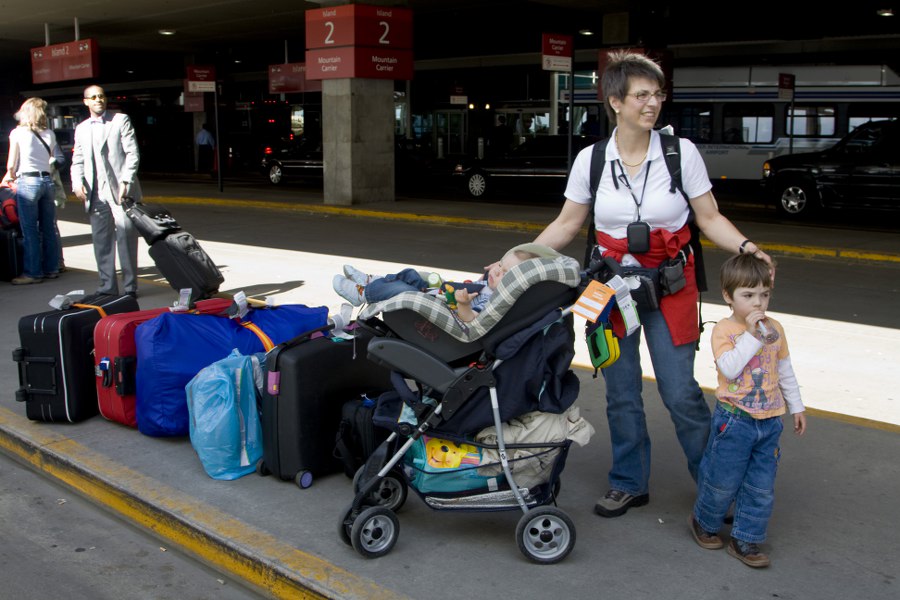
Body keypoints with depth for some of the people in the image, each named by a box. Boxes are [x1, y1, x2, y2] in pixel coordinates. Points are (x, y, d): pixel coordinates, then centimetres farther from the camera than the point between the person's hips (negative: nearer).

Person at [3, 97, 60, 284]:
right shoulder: (49, 134, 8)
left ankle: (33, 272, 2)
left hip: (27, 182, -5)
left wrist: (10, 175, 19)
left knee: (30, 229, -1)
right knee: (49, 228, 10)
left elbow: (11, 165, 0)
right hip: (47, 180, 5)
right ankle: (51, 268, 16)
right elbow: (51, 160, 9)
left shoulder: (17, 133, -3)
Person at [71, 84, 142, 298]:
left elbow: (132, 153, -2)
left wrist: (126, 181, -13)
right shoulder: (81, 128, 18)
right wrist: (77, 183, -2)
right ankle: (107, 287, 11)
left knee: (126, 237, -6)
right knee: (101, 241, 5)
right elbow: (77, 160, 17)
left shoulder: (121, 120, 6)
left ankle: (130, 286, -1)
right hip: (96, 194, 4)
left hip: (120, 190, -4)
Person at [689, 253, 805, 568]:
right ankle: (704, 522, 31)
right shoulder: (724, 329, -10)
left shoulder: (775, 329, 5)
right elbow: (729, 368, -24)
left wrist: (796, 406, 18)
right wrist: (751, 334, -25)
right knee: (723, 482, 6)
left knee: (762, 487, 7)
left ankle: (745, 540, 20)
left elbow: (785, 370, 16)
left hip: (770, 421, 5)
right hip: (734, 420, -4)